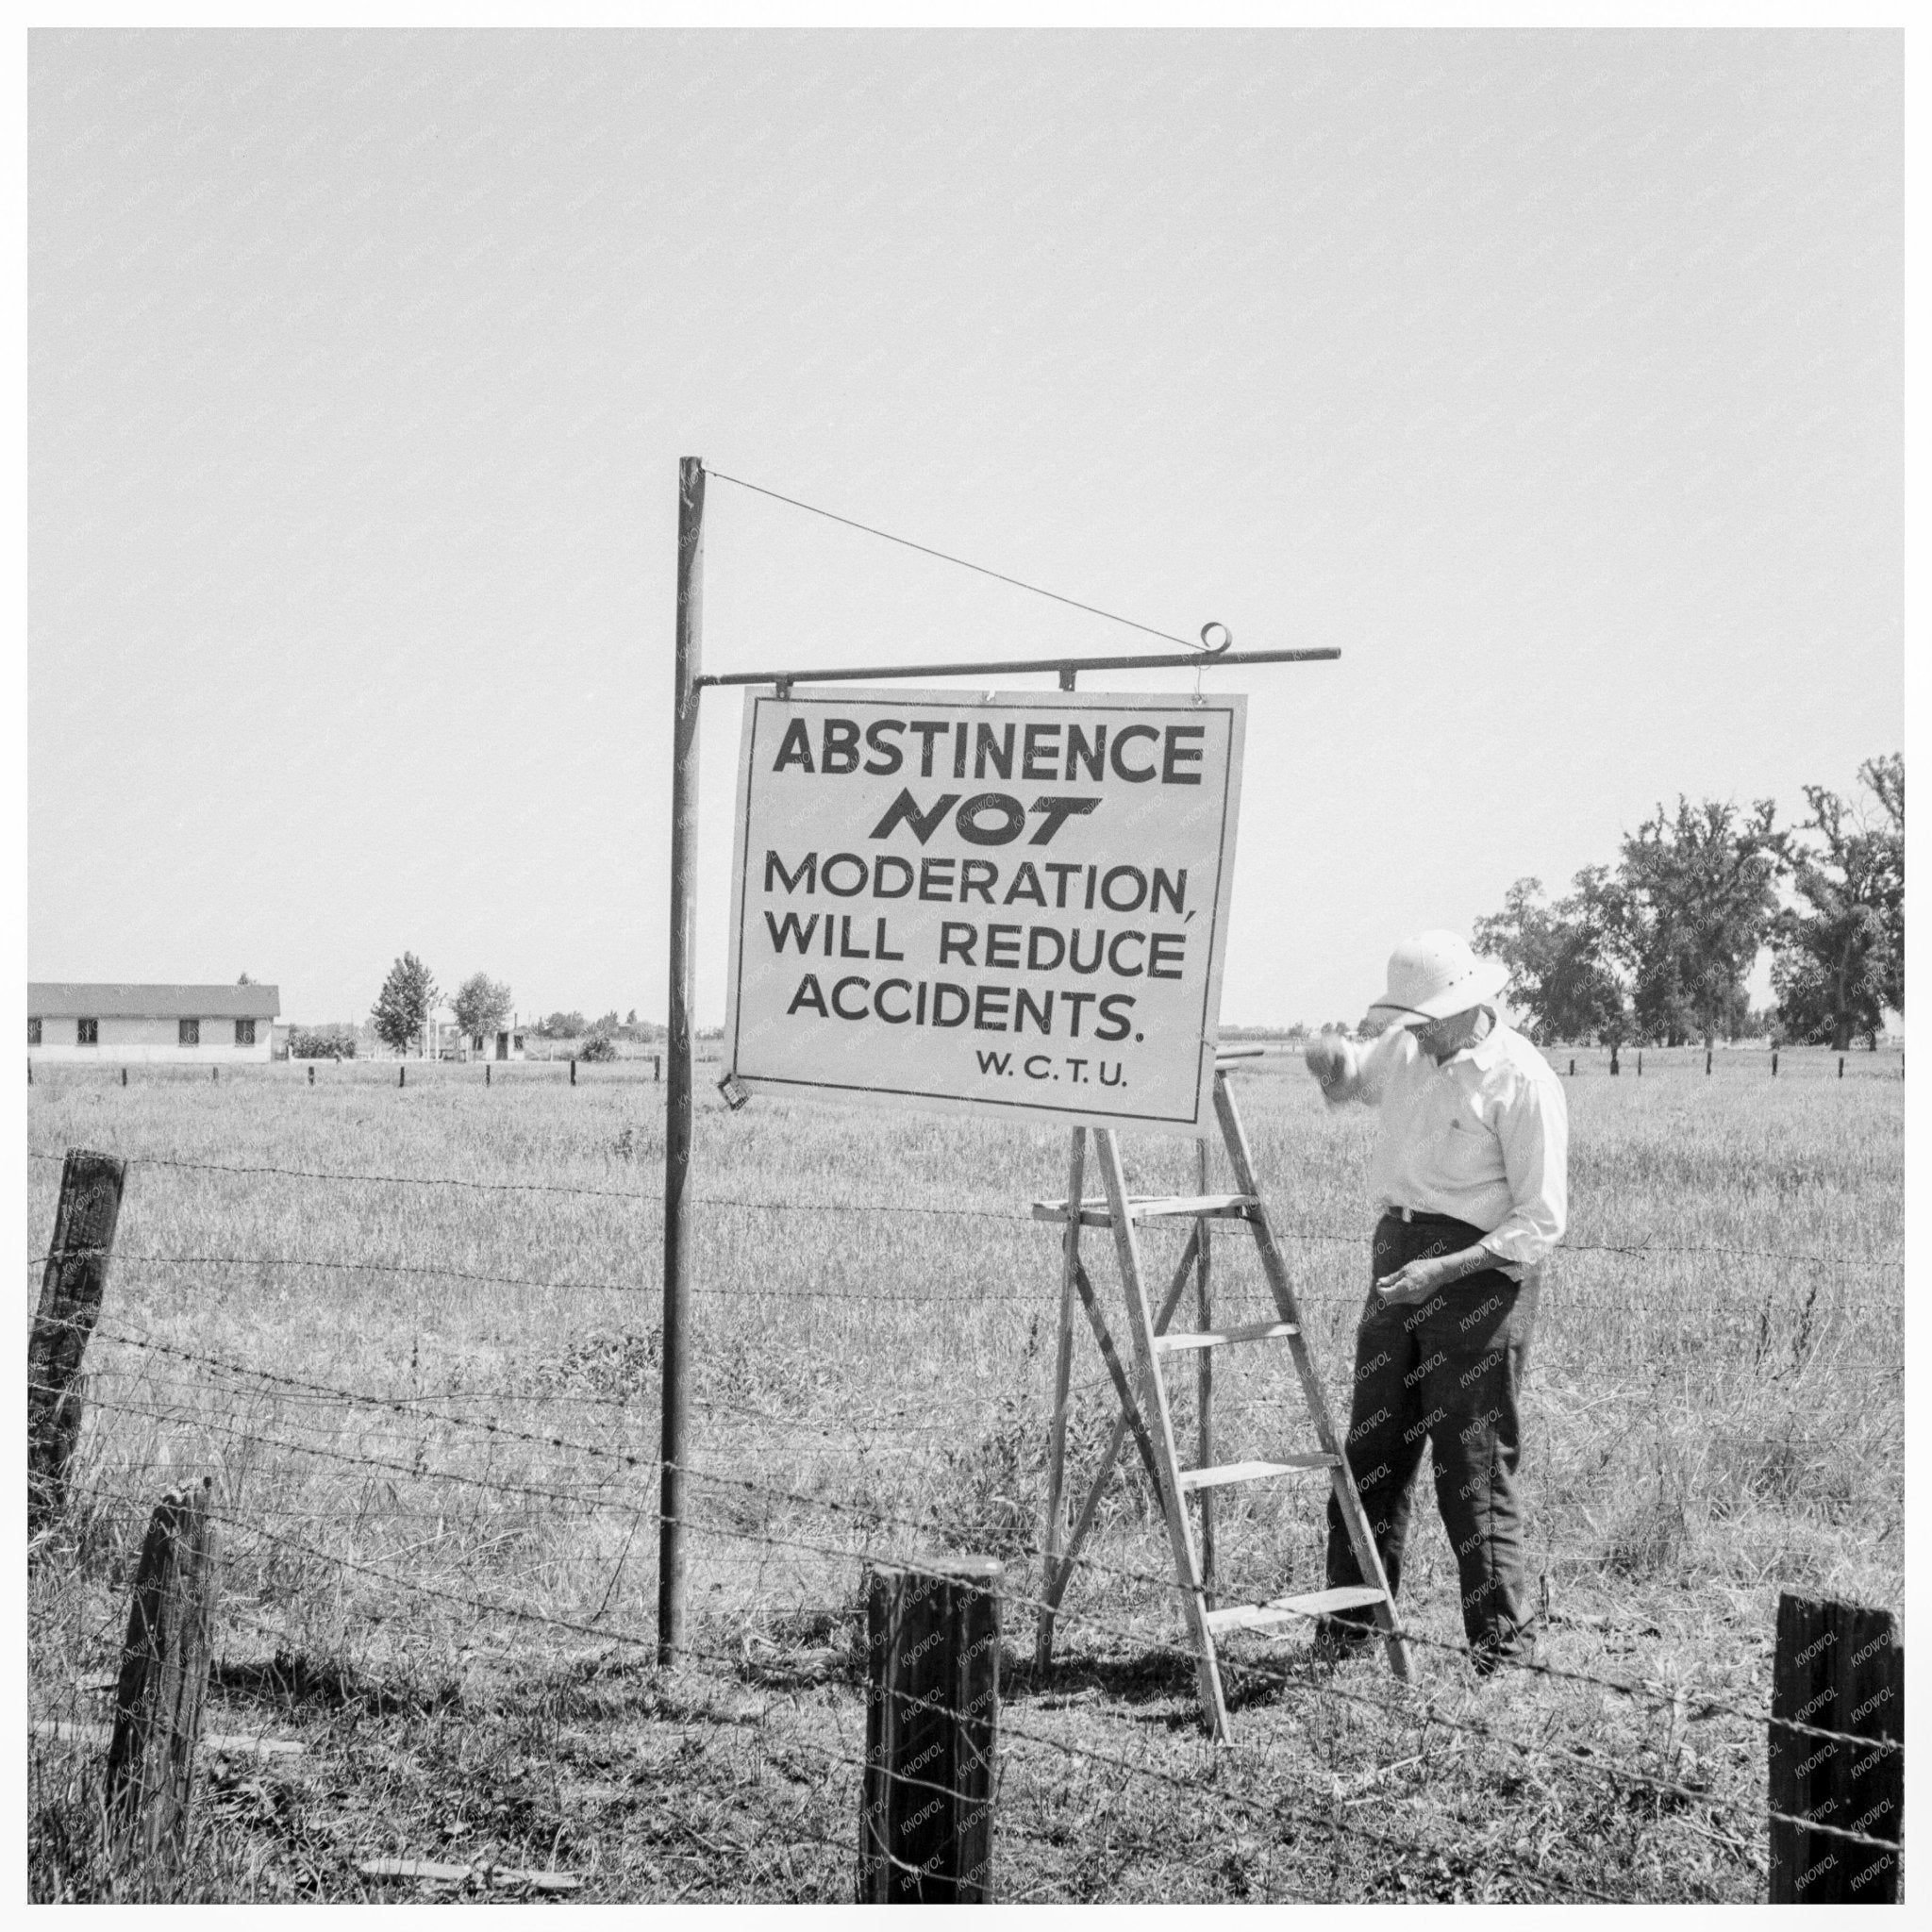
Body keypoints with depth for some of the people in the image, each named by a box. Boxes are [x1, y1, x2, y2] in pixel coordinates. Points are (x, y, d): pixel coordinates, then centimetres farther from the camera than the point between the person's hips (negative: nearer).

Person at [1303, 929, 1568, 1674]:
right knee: (1371, 1451, 9)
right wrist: (1333, 1060, 6)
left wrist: (1446, 1269, -21)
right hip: (1399, 1249, 7)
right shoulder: (1406, 1050, 8)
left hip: (1481, 1270, -7)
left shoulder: (1522, 1080, -13)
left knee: (1473, 1466, -6)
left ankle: (1503, 1641, 3)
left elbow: (1542, 1222, -14)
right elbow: (1348, 1083, 31)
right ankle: (1351, 1623, 18)